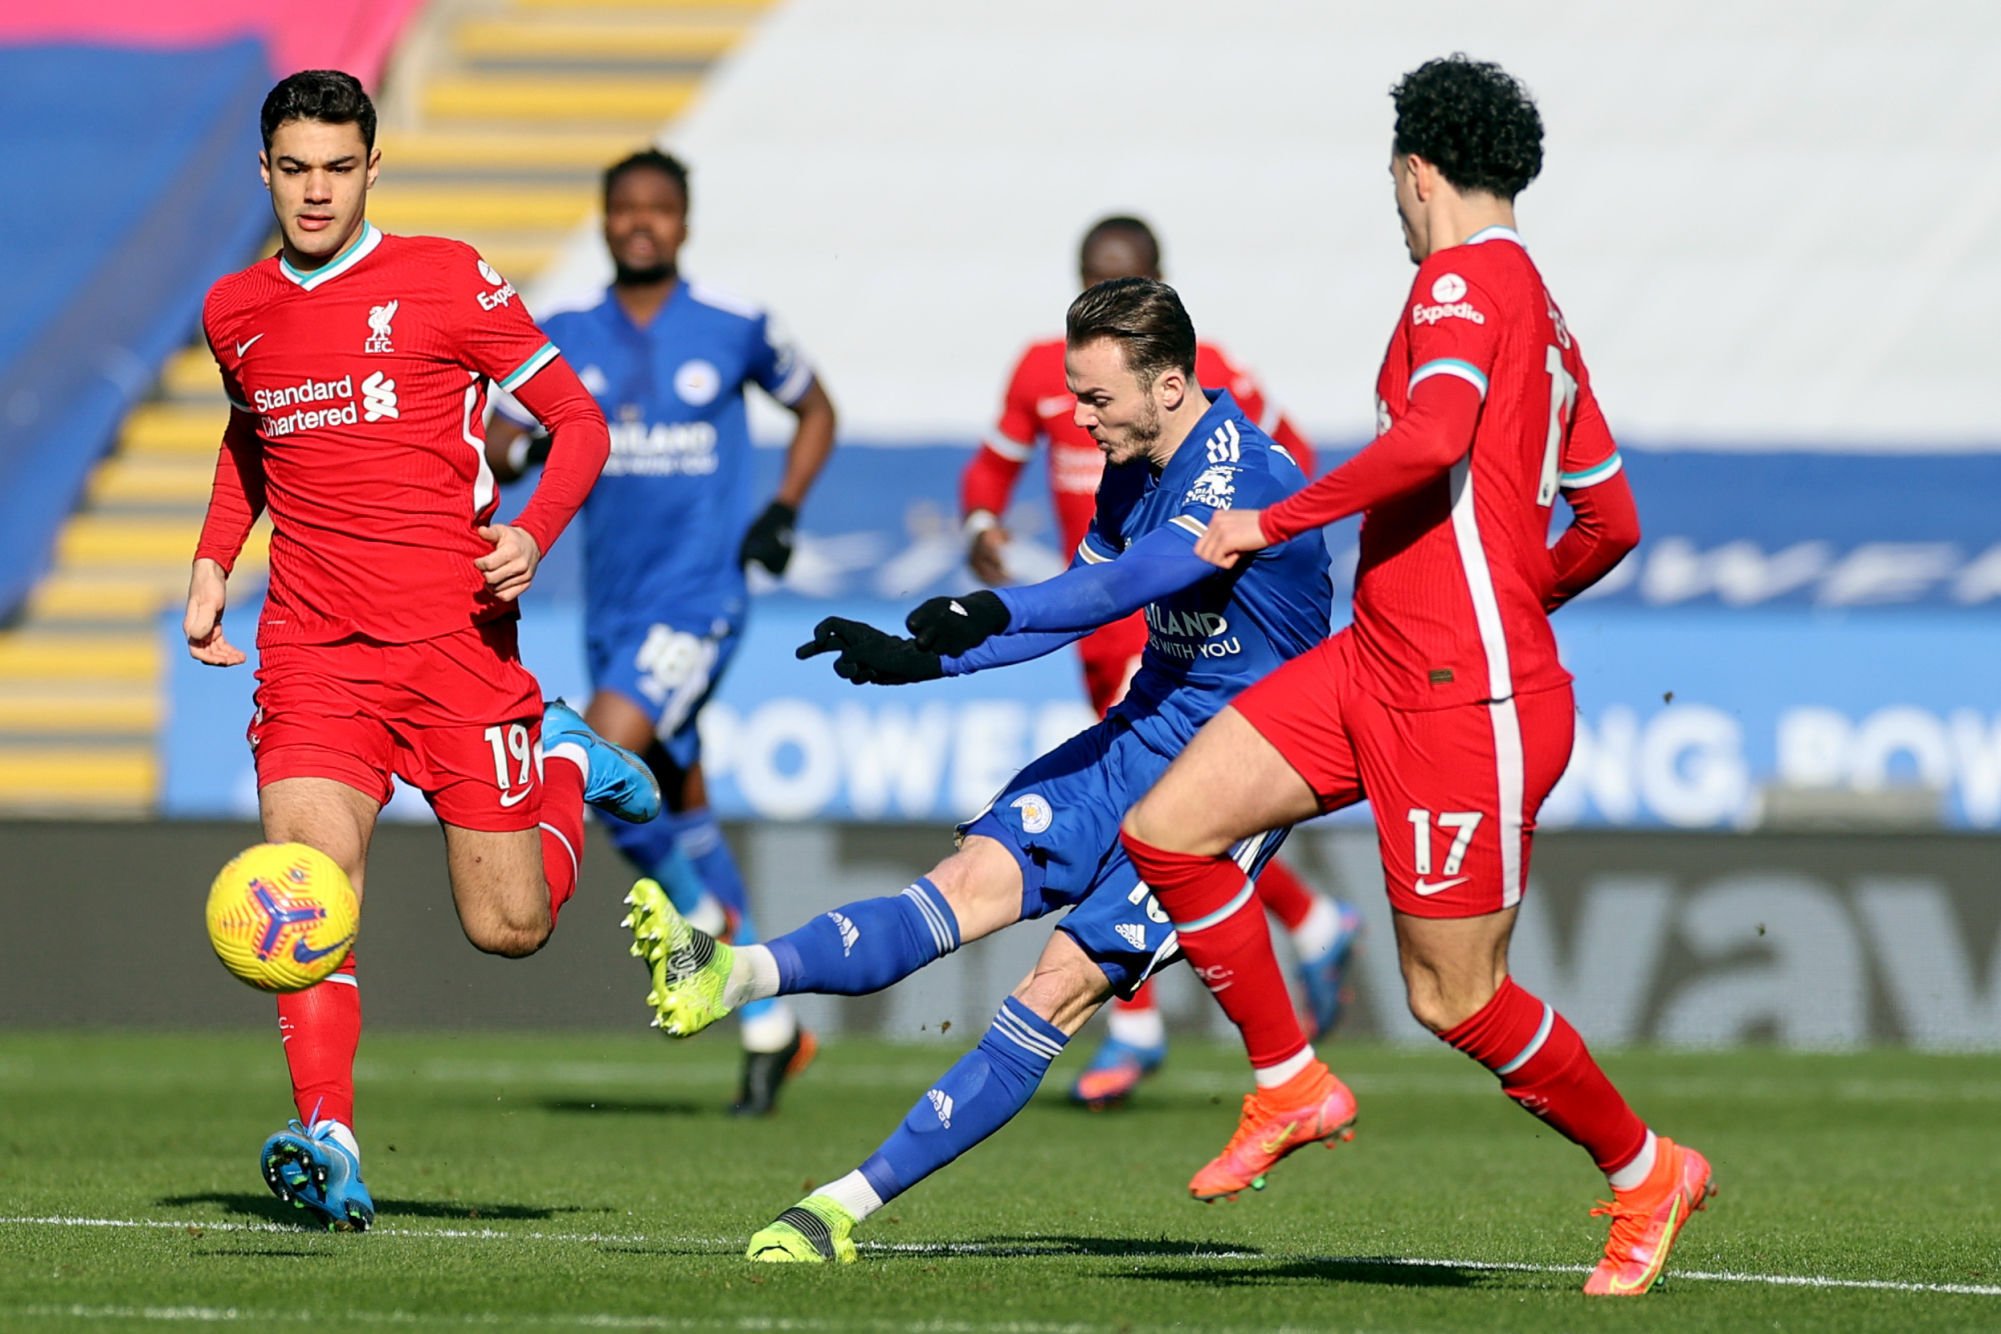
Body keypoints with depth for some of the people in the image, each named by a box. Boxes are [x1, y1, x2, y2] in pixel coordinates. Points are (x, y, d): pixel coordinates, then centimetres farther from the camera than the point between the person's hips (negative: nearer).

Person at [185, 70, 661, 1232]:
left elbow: (579, 420, 1)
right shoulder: (237, 312, 10)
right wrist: (214, 563, 16)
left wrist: (533, 535, -16)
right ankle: (329, 1146, -26)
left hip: (455, 635, -2)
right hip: (313, 647, 3)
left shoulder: (445, 279, -3)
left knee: (510, 928, 2)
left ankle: (567, 765, 32)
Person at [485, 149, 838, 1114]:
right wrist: (528, 449, -21)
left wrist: (784, 512, 0)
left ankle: (703, 918, -1)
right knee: (681, 809, 9)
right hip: (613, 604, 5)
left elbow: (815, 410, 13)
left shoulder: (732, 330, -2)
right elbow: (494, 448, 2)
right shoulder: (565, 341, 5)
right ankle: (772, 1027, 20)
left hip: (699, 595, -5)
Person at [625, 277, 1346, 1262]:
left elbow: (1142, 576, -36)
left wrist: (997, 614, -50)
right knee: (971, 883, -14)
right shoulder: (1132, 469, 8)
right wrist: (918, 659, 11)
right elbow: (1080, 602, 20)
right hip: (1138, 739, 8)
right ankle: (734, 977, -36)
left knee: (1065, 980, -17)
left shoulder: (1247, 470, -20)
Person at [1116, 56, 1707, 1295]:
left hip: (1467, 705, -9)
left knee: (1455, 997, 0)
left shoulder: (1464, 277, -10)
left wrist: (1277, 521, -19)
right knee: (1168, 831, 1)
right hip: (1373, 668, 9)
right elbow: (1610, 522, 21)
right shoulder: (1544, 314, 16)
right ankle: (1289, 1083, 12)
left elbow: (1434, 437, -28)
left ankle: (1646, 1169, 19)